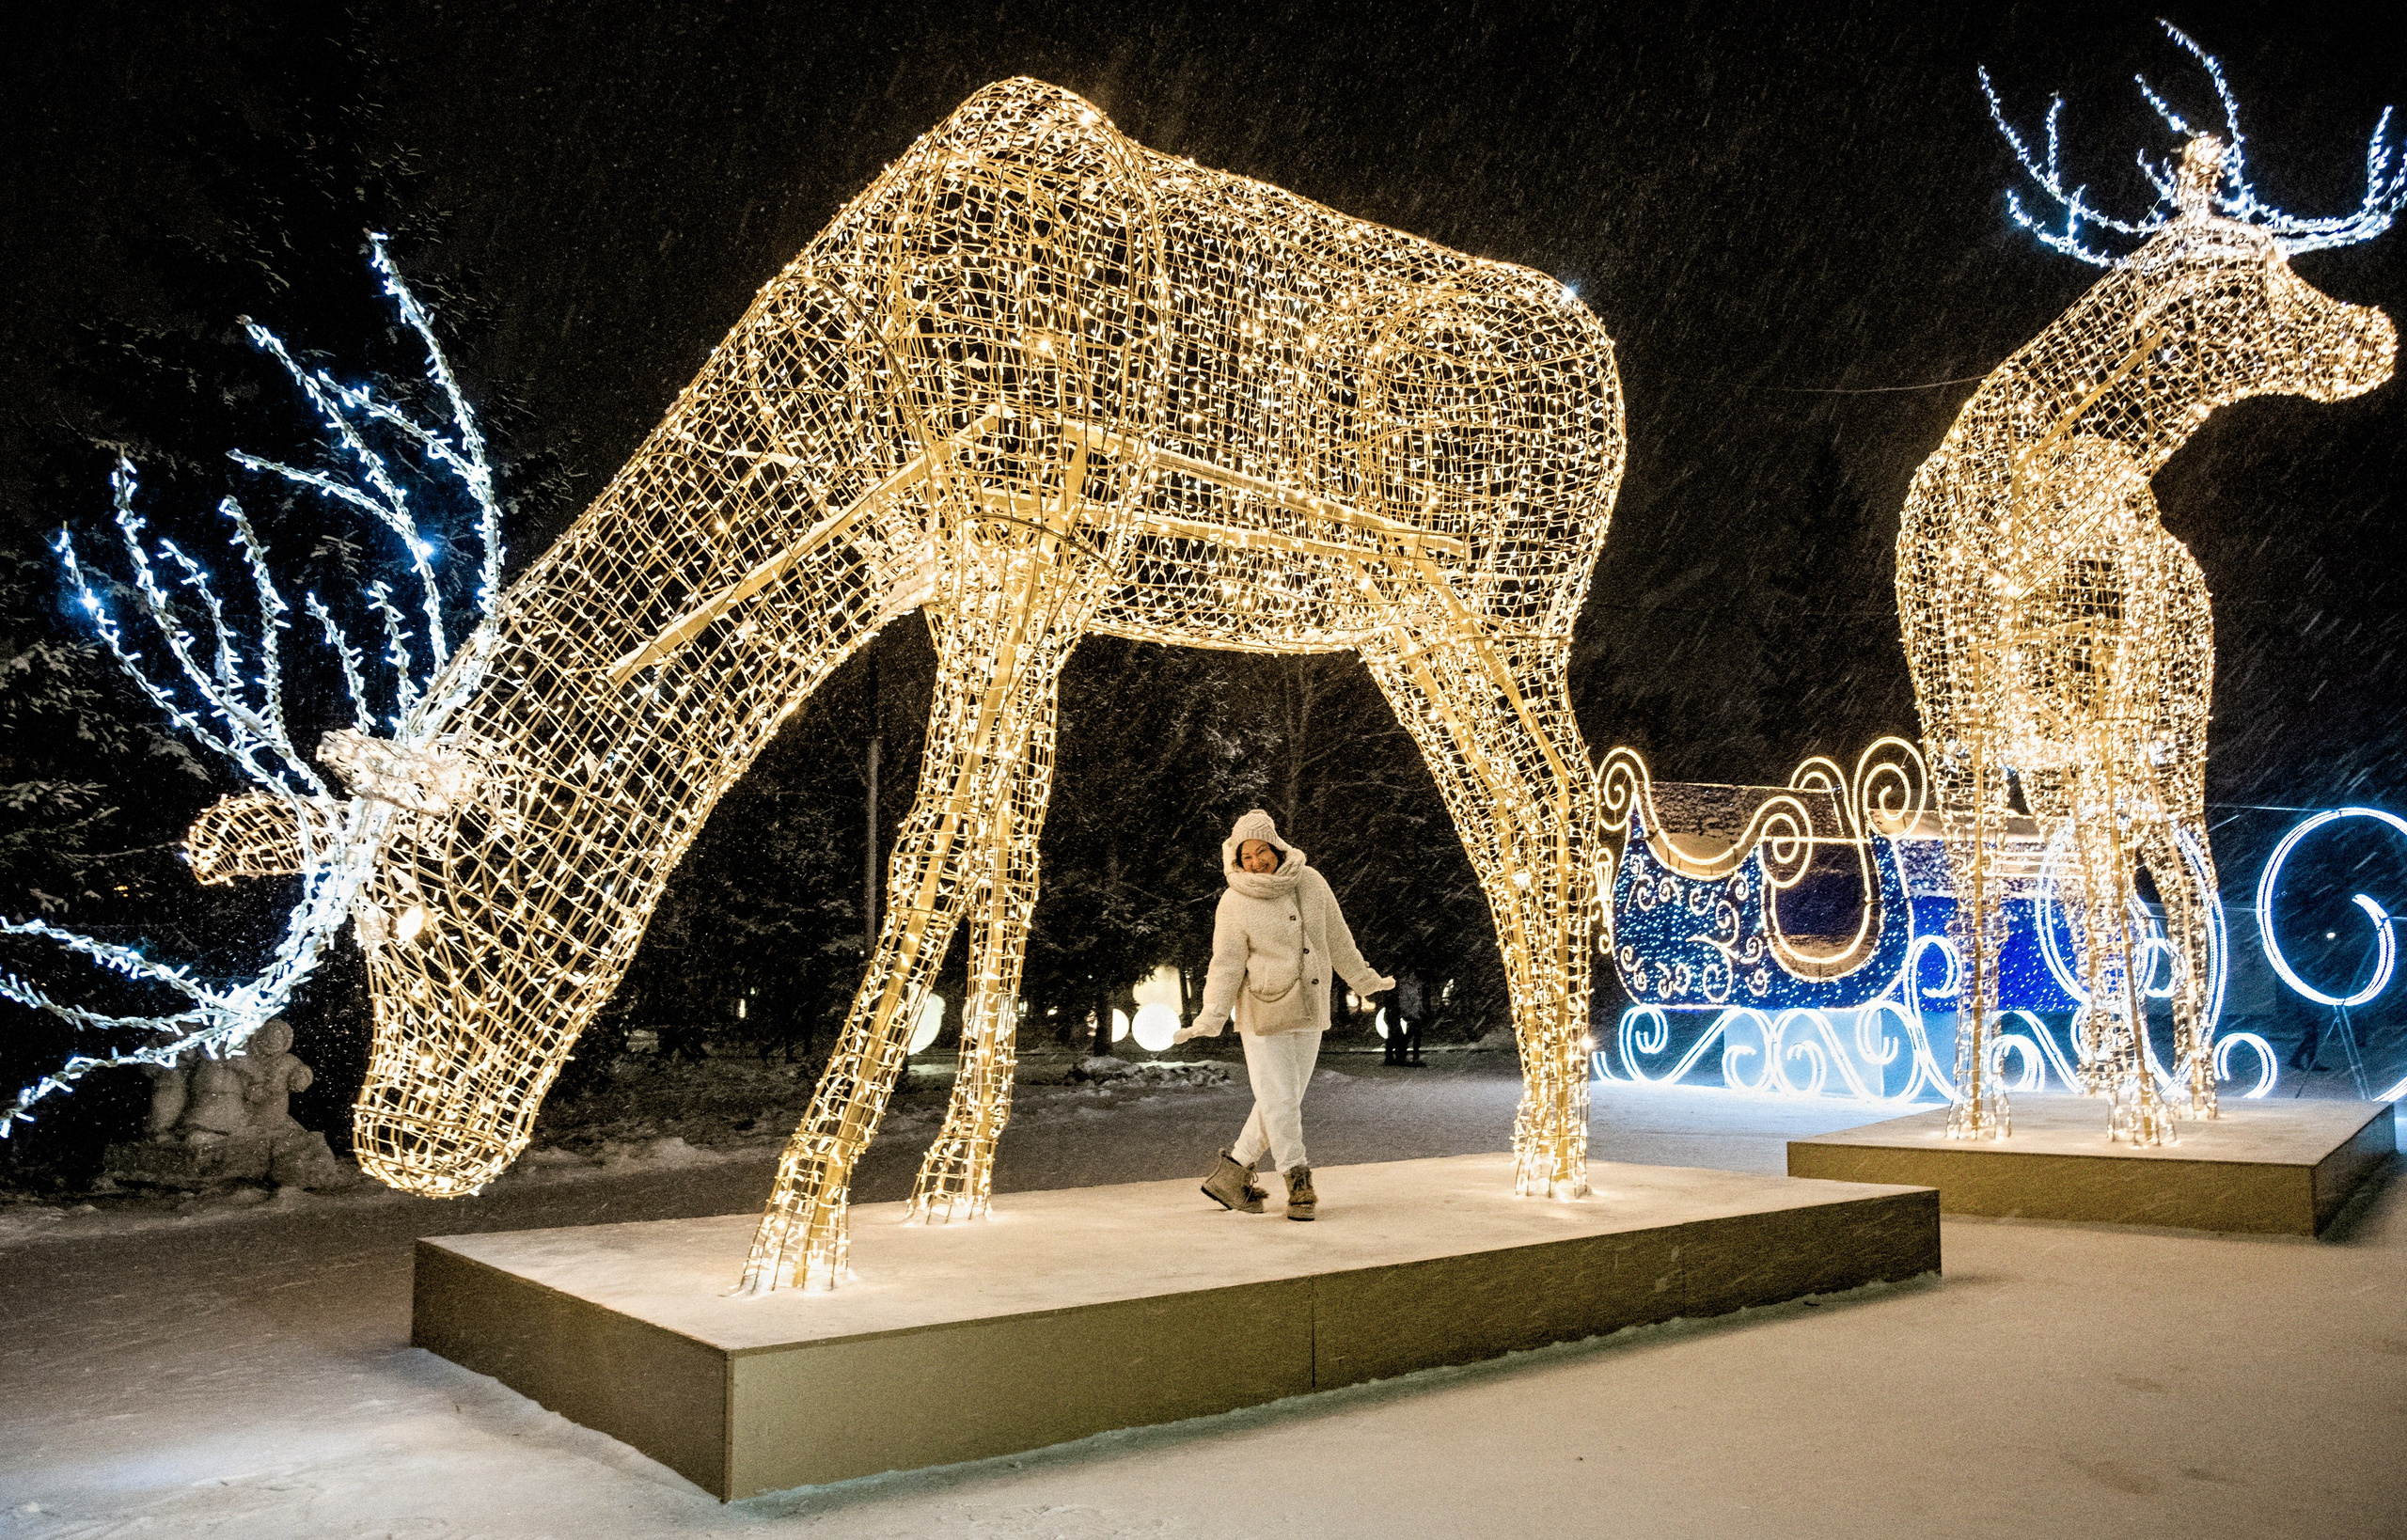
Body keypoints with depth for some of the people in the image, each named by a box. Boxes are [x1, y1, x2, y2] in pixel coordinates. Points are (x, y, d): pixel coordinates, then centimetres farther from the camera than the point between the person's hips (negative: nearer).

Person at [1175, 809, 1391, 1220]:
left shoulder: (1311, 883, 1)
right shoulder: (1235, 905, -10)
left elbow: (1337, 939, 12)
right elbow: (1226, 966, -11)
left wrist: (1365, 980, 20)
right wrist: (1209, 1018, -21)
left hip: (1309, 1012, 5)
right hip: (1263, 1015, -5)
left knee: (1287, 1100, 9)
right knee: (1279, 1101, -7)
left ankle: (1230, 1174, 20)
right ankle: (1299, 1184, 8)